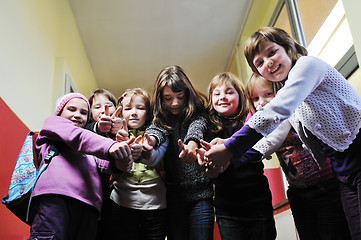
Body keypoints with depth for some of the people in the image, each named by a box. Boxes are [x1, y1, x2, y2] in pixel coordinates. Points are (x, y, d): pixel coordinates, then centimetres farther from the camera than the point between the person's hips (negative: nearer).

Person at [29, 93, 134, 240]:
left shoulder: (90, 141, 38)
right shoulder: (53, 122, 23)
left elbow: (100, 163, 18)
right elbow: (78, 136, 1)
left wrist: (118, 163, -8)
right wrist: (110, 146, -18)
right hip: (56, 193, -5)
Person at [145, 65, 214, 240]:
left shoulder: (197, 112, 1)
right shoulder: (161, 117, 6)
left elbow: (197, 126, -19)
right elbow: (156, 128, -14)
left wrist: (191, 144, -44)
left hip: (200, 194, -1)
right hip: (173, 195, 2)